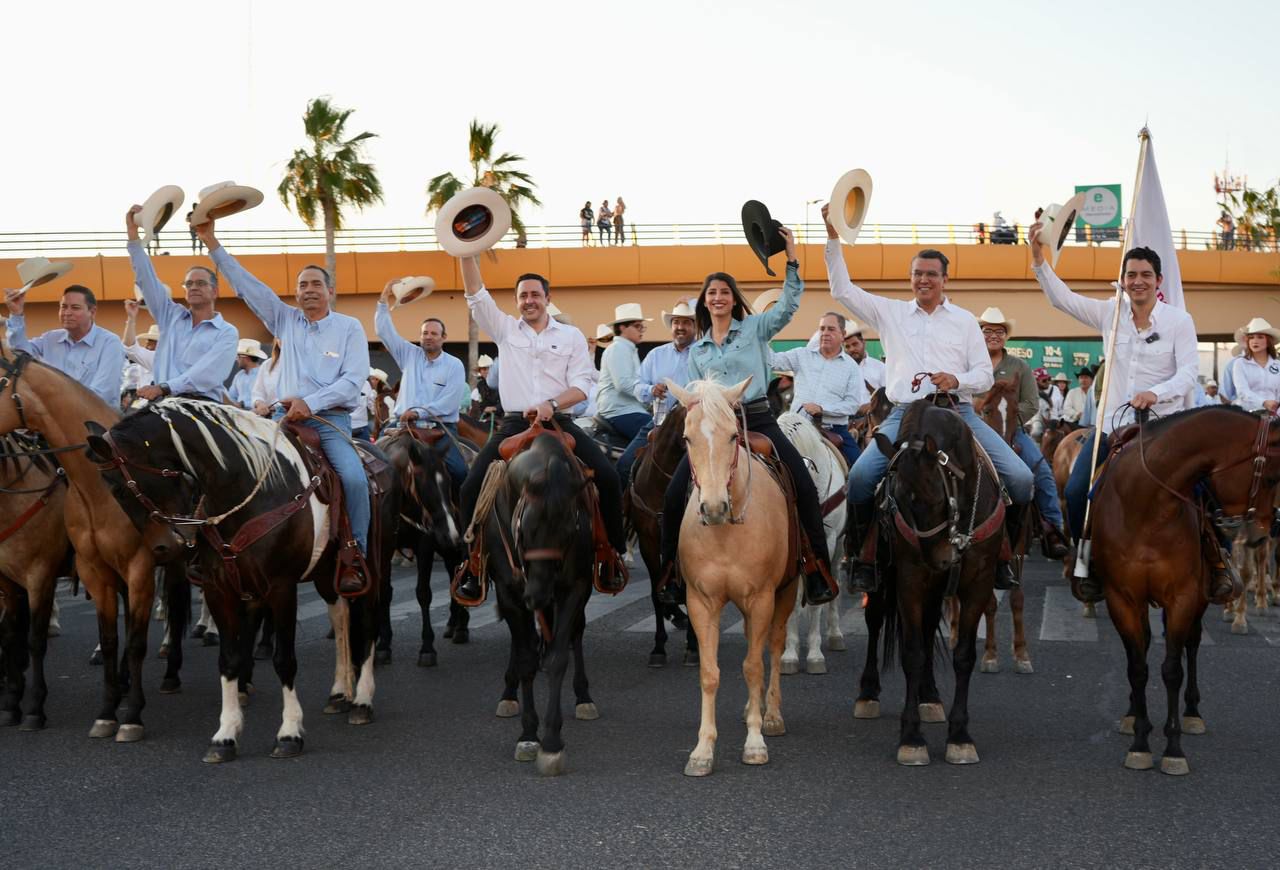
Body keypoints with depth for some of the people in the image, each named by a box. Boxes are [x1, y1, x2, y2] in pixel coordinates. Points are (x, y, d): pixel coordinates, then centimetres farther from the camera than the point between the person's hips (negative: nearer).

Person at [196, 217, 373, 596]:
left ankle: (354, 553, -14)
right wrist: (211, 242, 5)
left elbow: (354, 380, -5)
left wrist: (310, 402, -17)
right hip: (286, 415, 4)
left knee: (354, 477, -28)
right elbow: (247, 285, 11)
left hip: (331, 419, -4)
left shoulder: (350, 327, 6)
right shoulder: (285, 320, 15)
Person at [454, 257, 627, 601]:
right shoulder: (505, 329, 13)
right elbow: (476, 295, 3)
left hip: (559, 422, -1)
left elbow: (581, 386, 2)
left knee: (608, 479, -19)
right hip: (514, 424, 1)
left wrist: (553, 404, -16)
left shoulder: (572, 336, 11)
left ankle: (613, 556, -4)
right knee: (472, 486, -16)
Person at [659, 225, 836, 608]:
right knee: (674, 496, -12)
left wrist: (791, 258, -11)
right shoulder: (697, 349, 17)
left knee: (805, 488, -18)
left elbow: (789, 304, -5)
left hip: (757, 418, -2)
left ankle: (820, 574, -12)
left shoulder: (754, 328, 8)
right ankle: (668, 574, 4)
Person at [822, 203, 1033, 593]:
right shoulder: (890, 313, 15)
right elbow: (842, 290, 11)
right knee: (860, 476, -25)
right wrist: (833, 238, 2)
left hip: (958, 413, 1)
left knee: (1021, 477, -15)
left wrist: (957, 380, -12)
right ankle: (861, 554, -7)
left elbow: (985, 375, 10)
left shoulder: (965, 321, 14)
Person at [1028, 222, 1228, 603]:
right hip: (1112, 424, 3)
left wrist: (1157, 393, -29)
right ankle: (1092, 568, 10)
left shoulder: (1179, 320, -4)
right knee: (1076, 492, -7)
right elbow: (1062, 298, 2)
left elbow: (1189, 372, -10)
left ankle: (1214, 564, 8)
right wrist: (1038, 257, -10)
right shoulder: (1109, 313, 5)